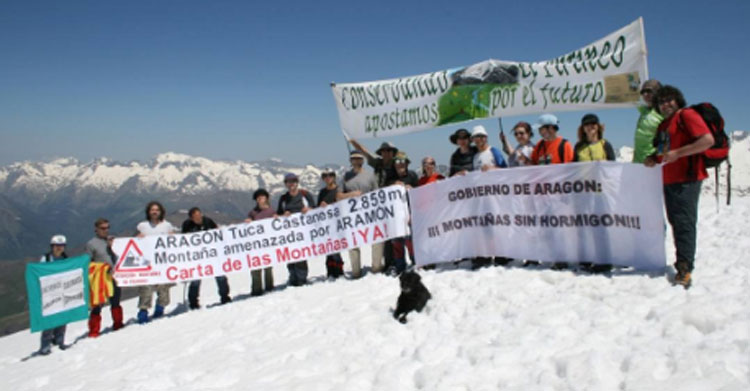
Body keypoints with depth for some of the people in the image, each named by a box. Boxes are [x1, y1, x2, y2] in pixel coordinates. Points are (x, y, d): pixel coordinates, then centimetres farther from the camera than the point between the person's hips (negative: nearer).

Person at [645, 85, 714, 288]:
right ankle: (683, 263, 18)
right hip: (669, 180, 9)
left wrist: (678, 153, -20)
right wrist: (653, 159, 9)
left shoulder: (686, 115, -5)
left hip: (686, 178, -9)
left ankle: (685, 268, -15)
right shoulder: (663, 124, 21)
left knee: (684, 222, -13)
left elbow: (708, 140, -16)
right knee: (676, 221, 11)